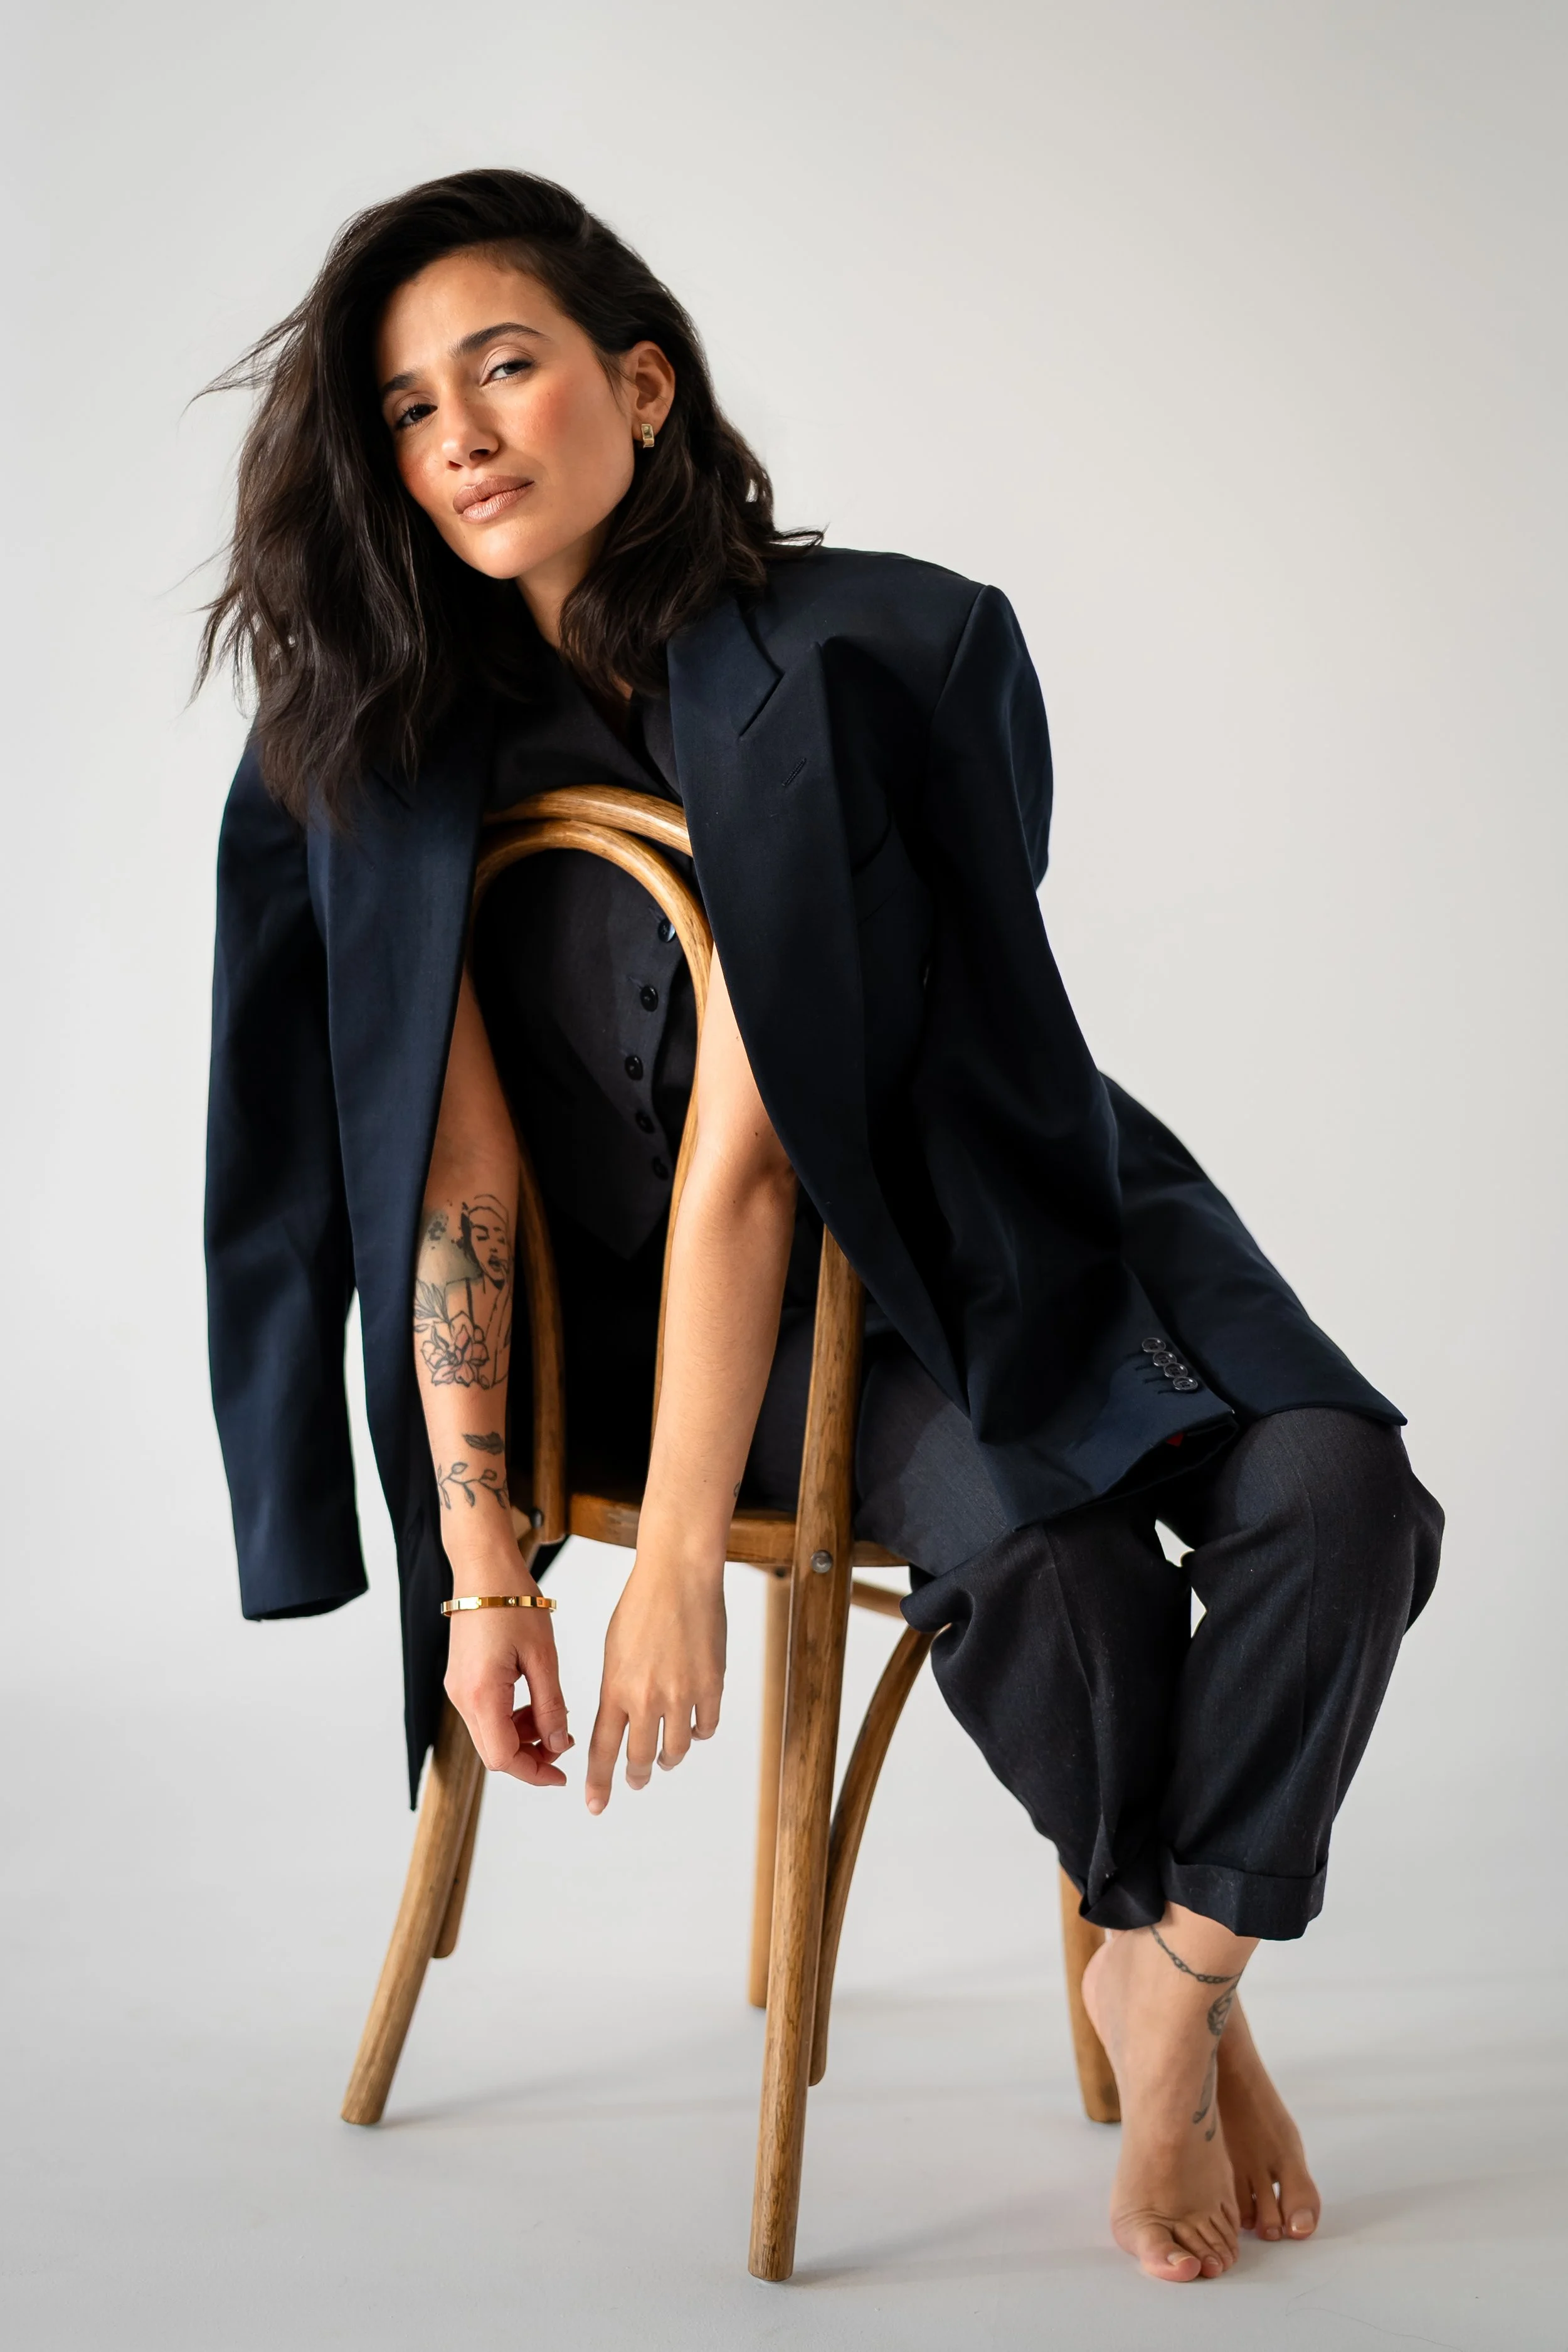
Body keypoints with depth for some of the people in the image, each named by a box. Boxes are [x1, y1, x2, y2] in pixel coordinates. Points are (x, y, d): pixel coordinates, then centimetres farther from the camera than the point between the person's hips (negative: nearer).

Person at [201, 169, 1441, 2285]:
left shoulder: (848, 668, -18)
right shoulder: (388, 757, -7)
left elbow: (750, 1139, -24)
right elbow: (454, 1180, -11)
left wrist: (680, 1557, -25)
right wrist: (479, 1561, -17)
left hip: (996, 1217, 0)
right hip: (732, 1303, 0)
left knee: (1336, 1493, -26)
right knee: (1034, 1555, -30)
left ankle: (1175, 1972, -4)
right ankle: (1166, 1955, -1)